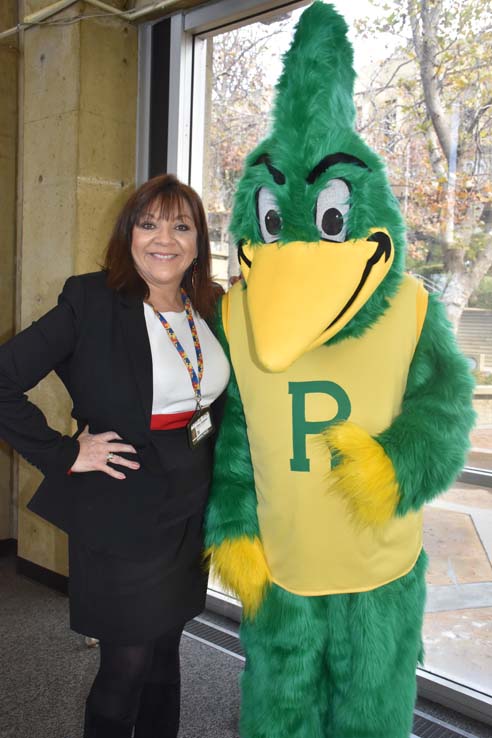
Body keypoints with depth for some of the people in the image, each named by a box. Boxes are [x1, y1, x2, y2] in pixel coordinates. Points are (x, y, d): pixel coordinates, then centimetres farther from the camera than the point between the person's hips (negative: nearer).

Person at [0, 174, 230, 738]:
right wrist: (65, 454, -16)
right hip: (121, 517, -5)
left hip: (191, 514, 5)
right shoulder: (90, 303, -14)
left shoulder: (214, 308, 2)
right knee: (127, 665, 8)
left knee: (164, 654, 20)